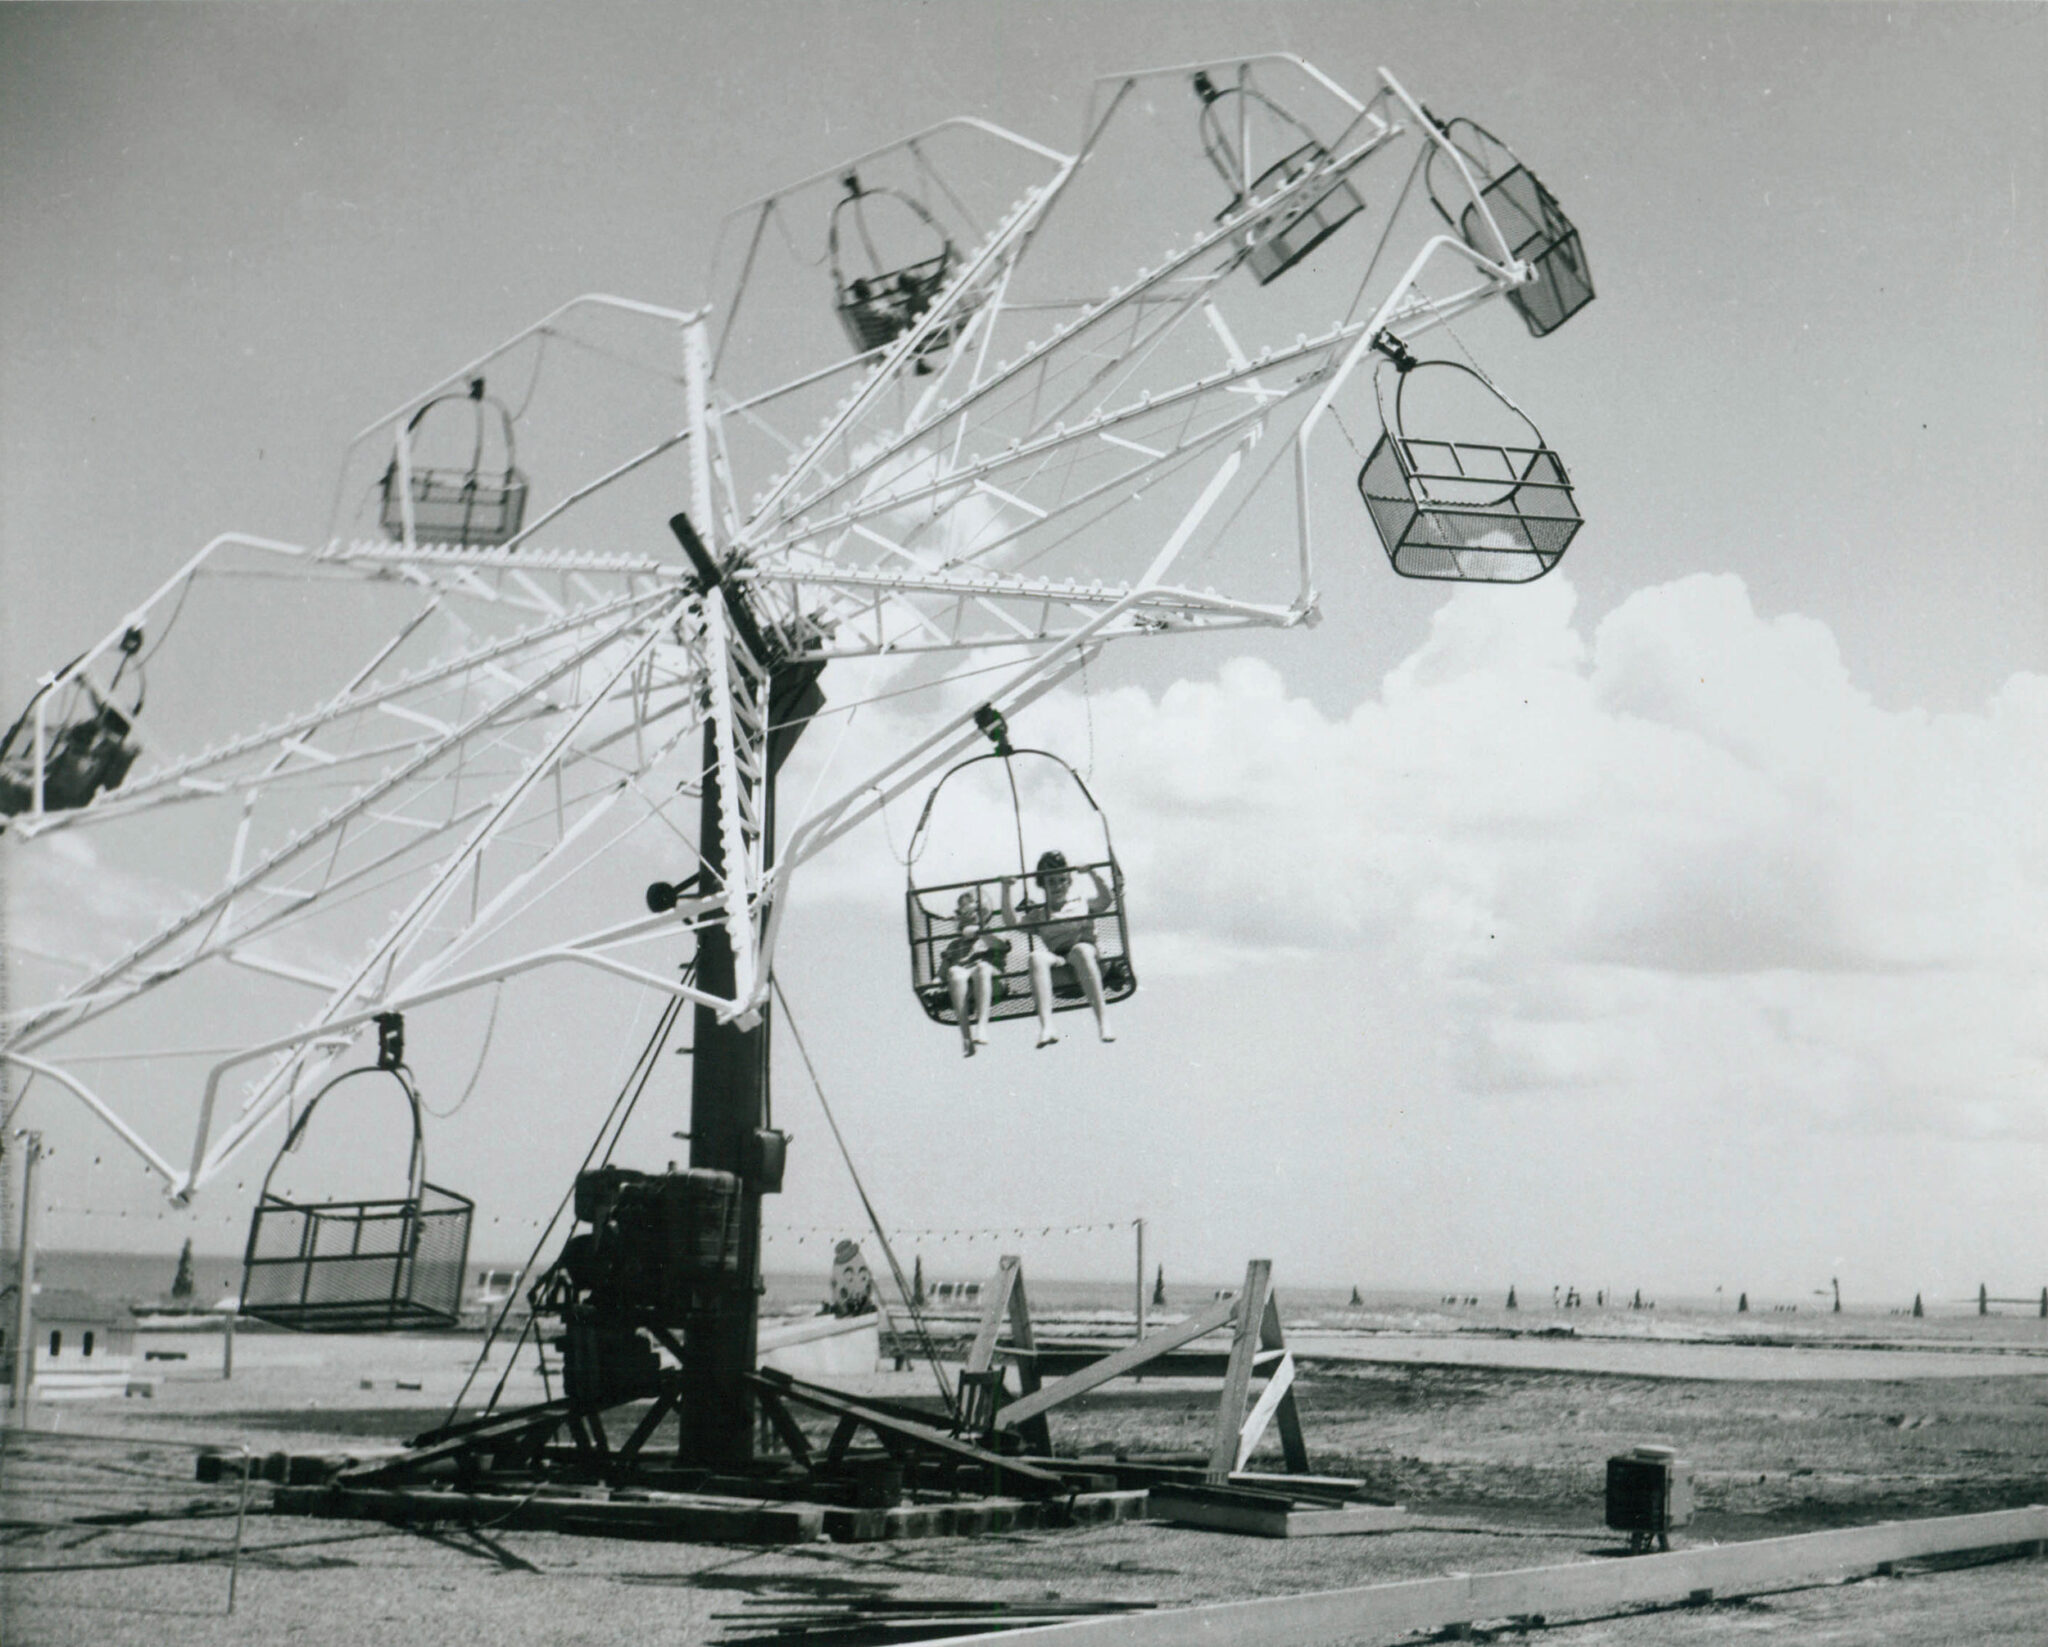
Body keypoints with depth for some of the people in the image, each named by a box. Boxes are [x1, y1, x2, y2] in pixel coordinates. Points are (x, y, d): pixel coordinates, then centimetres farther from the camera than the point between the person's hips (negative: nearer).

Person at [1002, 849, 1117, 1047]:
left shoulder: (1083, 904, 24)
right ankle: (1046, 1027, -47)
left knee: (1081, 950, -38)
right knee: (1037, 957, -34)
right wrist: (1006, 890, 3)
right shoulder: (1038, 915, 26)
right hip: (1054, 959, 1)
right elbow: (1012, 920, 10)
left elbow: (1107, 899, 6)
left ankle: (1103, 1021, -41)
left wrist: (1094, 874, -4)